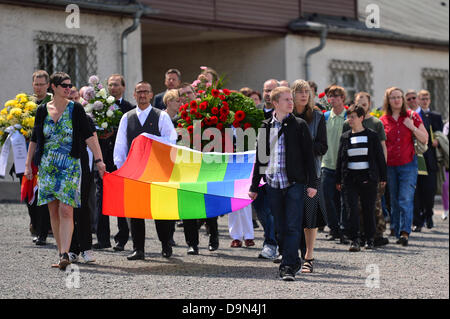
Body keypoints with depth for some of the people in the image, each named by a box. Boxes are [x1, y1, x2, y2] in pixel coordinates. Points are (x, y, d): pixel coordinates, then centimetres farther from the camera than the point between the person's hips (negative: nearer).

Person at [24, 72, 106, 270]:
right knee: (54, 212, 6)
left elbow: (88, 136, -3)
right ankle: (61, 252, 14)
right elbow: (34, 140, 15)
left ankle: (65, 254, -19)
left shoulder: (75, 109, 1)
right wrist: (28, 164, 11)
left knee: (66, 211, -14)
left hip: (70, 166, -3)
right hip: (47, 167, 3)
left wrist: (99, 159, -12)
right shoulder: (42, 111, 8)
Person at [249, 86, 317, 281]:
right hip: (273, 183, 3)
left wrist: (311, 183, -5)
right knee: (280, 228, 7)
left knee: (292, 227, -9)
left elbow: (308, 155, 2)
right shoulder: (265, 127, 11)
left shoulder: (299, 125, 3)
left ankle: (288, 267, -10)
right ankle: (293, 262, 19)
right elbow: (260, 158, 16)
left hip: (294, 183, -3)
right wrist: (254, 187, 15)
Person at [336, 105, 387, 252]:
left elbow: (380, 157, 5)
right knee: (352, 210, -8)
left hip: (368, 178, -2)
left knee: (369, 210, 4)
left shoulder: (372, 136, 2)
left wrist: (382, 177, 2)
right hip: (350, 178, 2)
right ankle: (355, 240, -7)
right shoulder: (345, 137, 10)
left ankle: (369, 239, 16)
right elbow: (340, 158, 13)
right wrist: (338, 180, 9)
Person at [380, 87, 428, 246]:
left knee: (406, 199, -13)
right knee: (394, 200, 6)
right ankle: (397, 232, 13)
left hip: (408, 163, -2)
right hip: (389, 165, 2)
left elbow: (425, 139, 4)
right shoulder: (383, 120, 7)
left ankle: (405, 232, -19)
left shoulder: (412, 116, 4)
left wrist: (412, 127, -11)